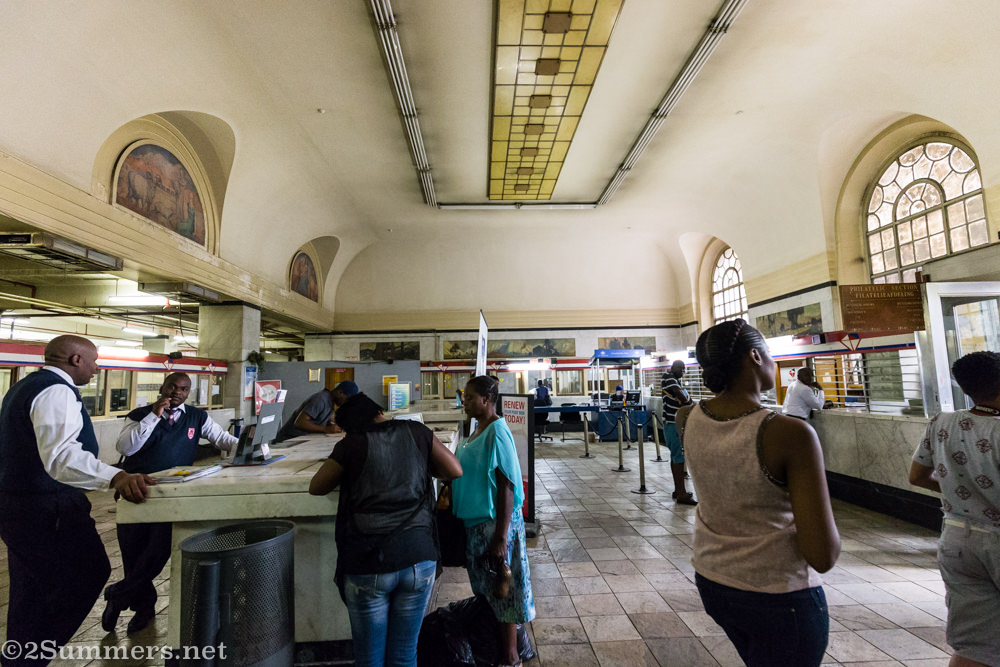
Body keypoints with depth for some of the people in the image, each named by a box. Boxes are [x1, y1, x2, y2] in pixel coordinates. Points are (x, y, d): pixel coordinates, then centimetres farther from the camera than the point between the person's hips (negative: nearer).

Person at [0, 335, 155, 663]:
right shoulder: (56, 391, -21)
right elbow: (61, 454, -37)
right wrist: (115, 477, -50)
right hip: (49, 511, -11)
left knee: (29, 593, 20)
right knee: (90, 574, 1)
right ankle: (34, 654, 8)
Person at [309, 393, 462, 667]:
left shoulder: (352, 444, -2)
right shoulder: (415, 431, 2)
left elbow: (316, 487, 9)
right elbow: (455, 471, 6)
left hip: (368, 565, -2)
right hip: (418, 559, 2)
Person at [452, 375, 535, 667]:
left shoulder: (497, 433, -21)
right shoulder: (478, 429, 6)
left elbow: (507, 487, -22)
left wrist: (501, 537, -22)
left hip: (495, 523, -9)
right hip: (476, 522, 9)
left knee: (501, 591, 6)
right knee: (486, 591, 21)